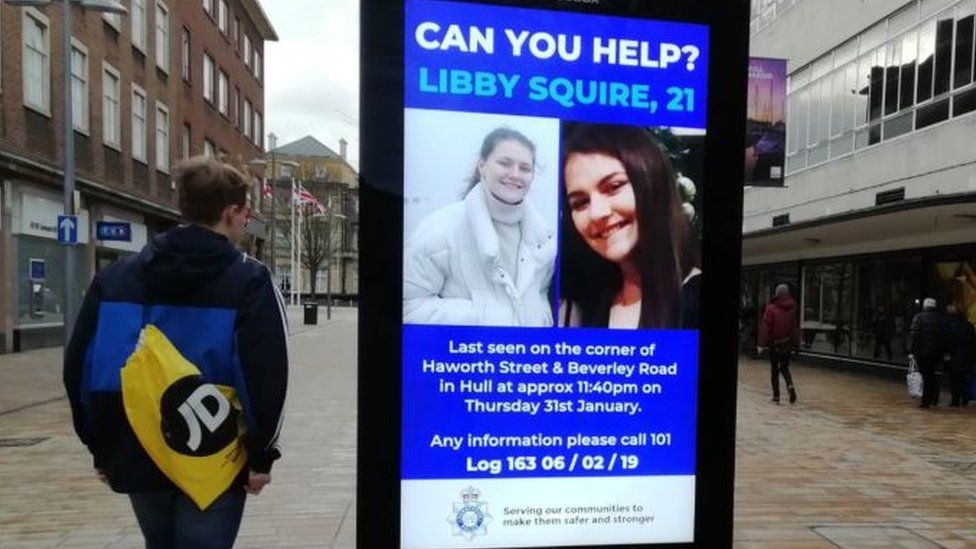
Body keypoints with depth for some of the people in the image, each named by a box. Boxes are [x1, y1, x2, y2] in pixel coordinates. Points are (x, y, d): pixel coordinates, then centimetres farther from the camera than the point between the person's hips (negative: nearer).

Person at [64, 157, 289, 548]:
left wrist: (101, 448, 13)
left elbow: (80, 367, 5)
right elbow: (265, 376, -19)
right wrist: (261, 453, -9)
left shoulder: (115, 277, 3)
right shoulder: (249, 280, -12)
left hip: (138, 459, 6)